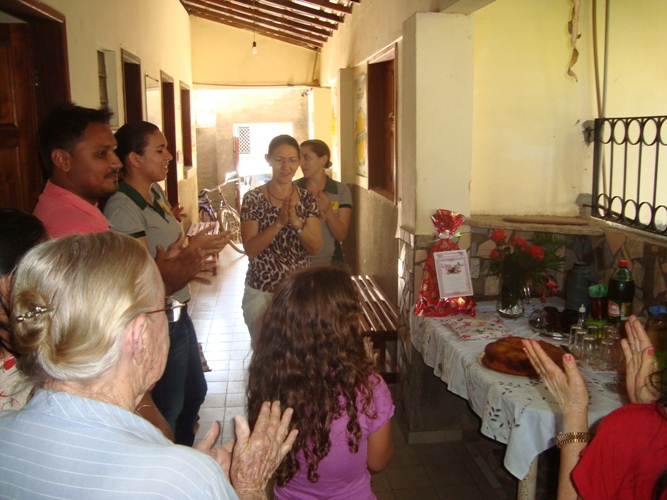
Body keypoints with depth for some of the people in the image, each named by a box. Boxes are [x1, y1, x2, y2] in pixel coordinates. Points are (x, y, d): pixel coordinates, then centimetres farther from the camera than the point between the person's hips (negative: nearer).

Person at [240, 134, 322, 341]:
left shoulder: (306, 198, 1)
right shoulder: (253, 198, -7)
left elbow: (315, 247, -4)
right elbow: (250, 249, -13)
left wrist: (296, 222, -21)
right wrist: (279, 223, -25)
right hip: (261, 292, -2)